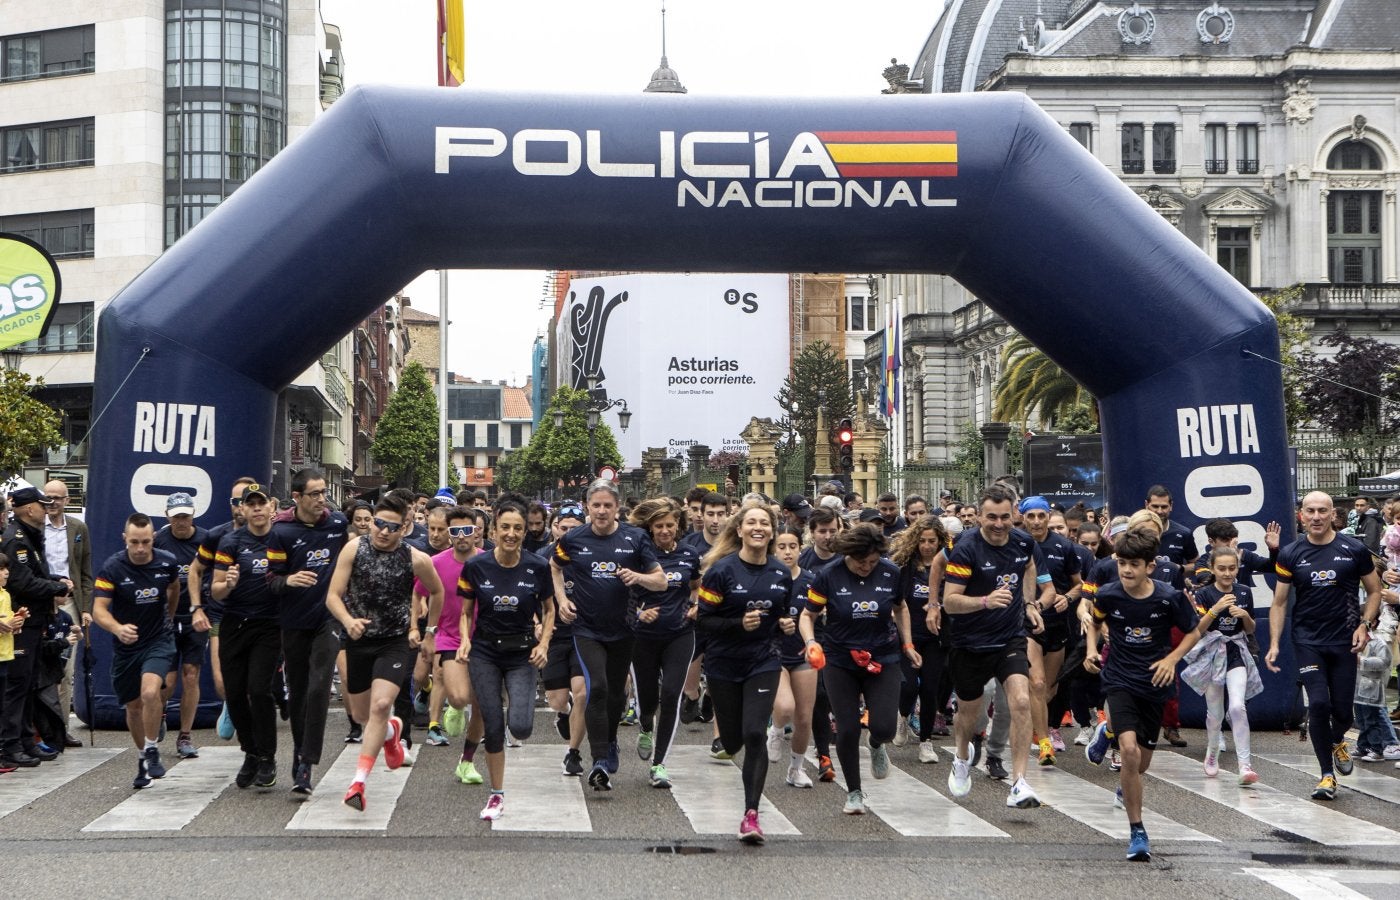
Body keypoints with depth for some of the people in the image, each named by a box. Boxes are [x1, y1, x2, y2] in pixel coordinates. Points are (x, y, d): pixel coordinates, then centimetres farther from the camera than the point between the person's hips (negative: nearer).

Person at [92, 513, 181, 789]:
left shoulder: (167, 563, -9)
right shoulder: (112, 568, -16)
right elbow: (99, 610, -23)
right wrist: (118, 628, -42)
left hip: (159, 641, -1)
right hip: (126, 646, 1)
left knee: (150, 692, -25)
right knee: (133, 706, 12)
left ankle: (152, 751, -6)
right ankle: (143, 759, 33)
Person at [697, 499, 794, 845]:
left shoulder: (781, 573, 2)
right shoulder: (722, 570, -12)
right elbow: (703, 621, -11)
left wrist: (786, 624, -5)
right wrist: (740, 624, -26)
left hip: (763, 663, 2)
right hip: (724, 664, -1)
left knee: (755, 735, -13)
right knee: (732, 740, 9)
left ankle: (751, 814, -7)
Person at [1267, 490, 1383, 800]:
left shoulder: (1355, 550, -2)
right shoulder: (1290, 554, -1)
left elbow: (1374, 591, 8)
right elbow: (1279, 603, 5)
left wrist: (1364, 625, -7)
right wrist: (1274, 644, -3)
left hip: (1344, 642, 1)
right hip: (1307, 642, 0)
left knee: (1342, 709, 3)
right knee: (1318, 703, -12)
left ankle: (1337, 741, 40)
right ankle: (1327, 775, 1)